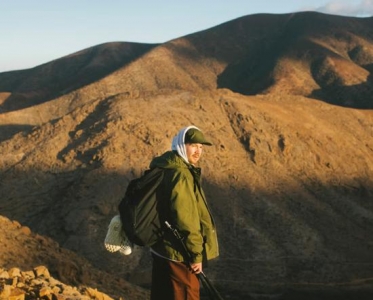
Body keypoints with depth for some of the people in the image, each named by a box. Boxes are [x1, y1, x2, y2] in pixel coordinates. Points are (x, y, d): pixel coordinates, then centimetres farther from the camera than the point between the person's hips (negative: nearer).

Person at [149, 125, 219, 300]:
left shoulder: (166, 169, 10)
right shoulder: (180, 175, -22)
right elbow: (185, 219, -25)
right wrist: (196, 254, -18)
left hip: (162, 250, 10)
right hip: (179, 254, -10)